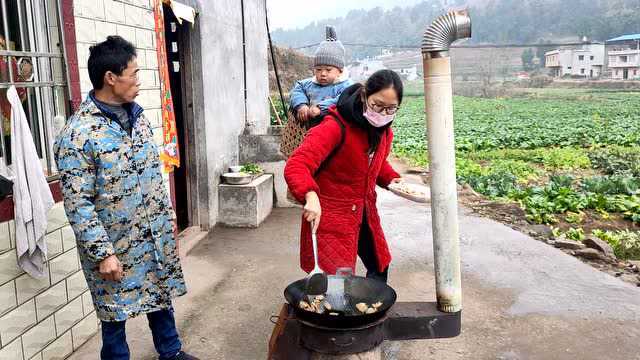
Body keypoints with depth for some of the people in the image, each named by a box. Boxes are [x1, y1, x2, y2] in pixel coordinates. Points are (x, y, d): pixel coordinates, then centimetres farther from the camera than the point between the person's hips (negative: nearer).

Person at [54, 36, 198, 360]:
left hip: (157, 235, 7)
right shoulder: (77, 134, -21)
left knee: (161, 294, 22)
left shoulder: (138, 116, 3)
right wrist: (103, 253, -20)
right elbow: (77, 205, -20)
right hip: (115, 245, -7)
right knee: (115, 312, 12)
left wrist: (167, 215, 14)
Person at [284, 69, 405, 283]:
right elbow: (296, 165, -33)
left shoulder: (383, 131, 2)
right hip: (330, 216, -8)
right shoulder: (336, 127, -24)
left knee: (379, 267, 20)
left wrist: (392, 179, 1)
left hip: (365, 214, 8)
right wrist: (310, 195, -51)